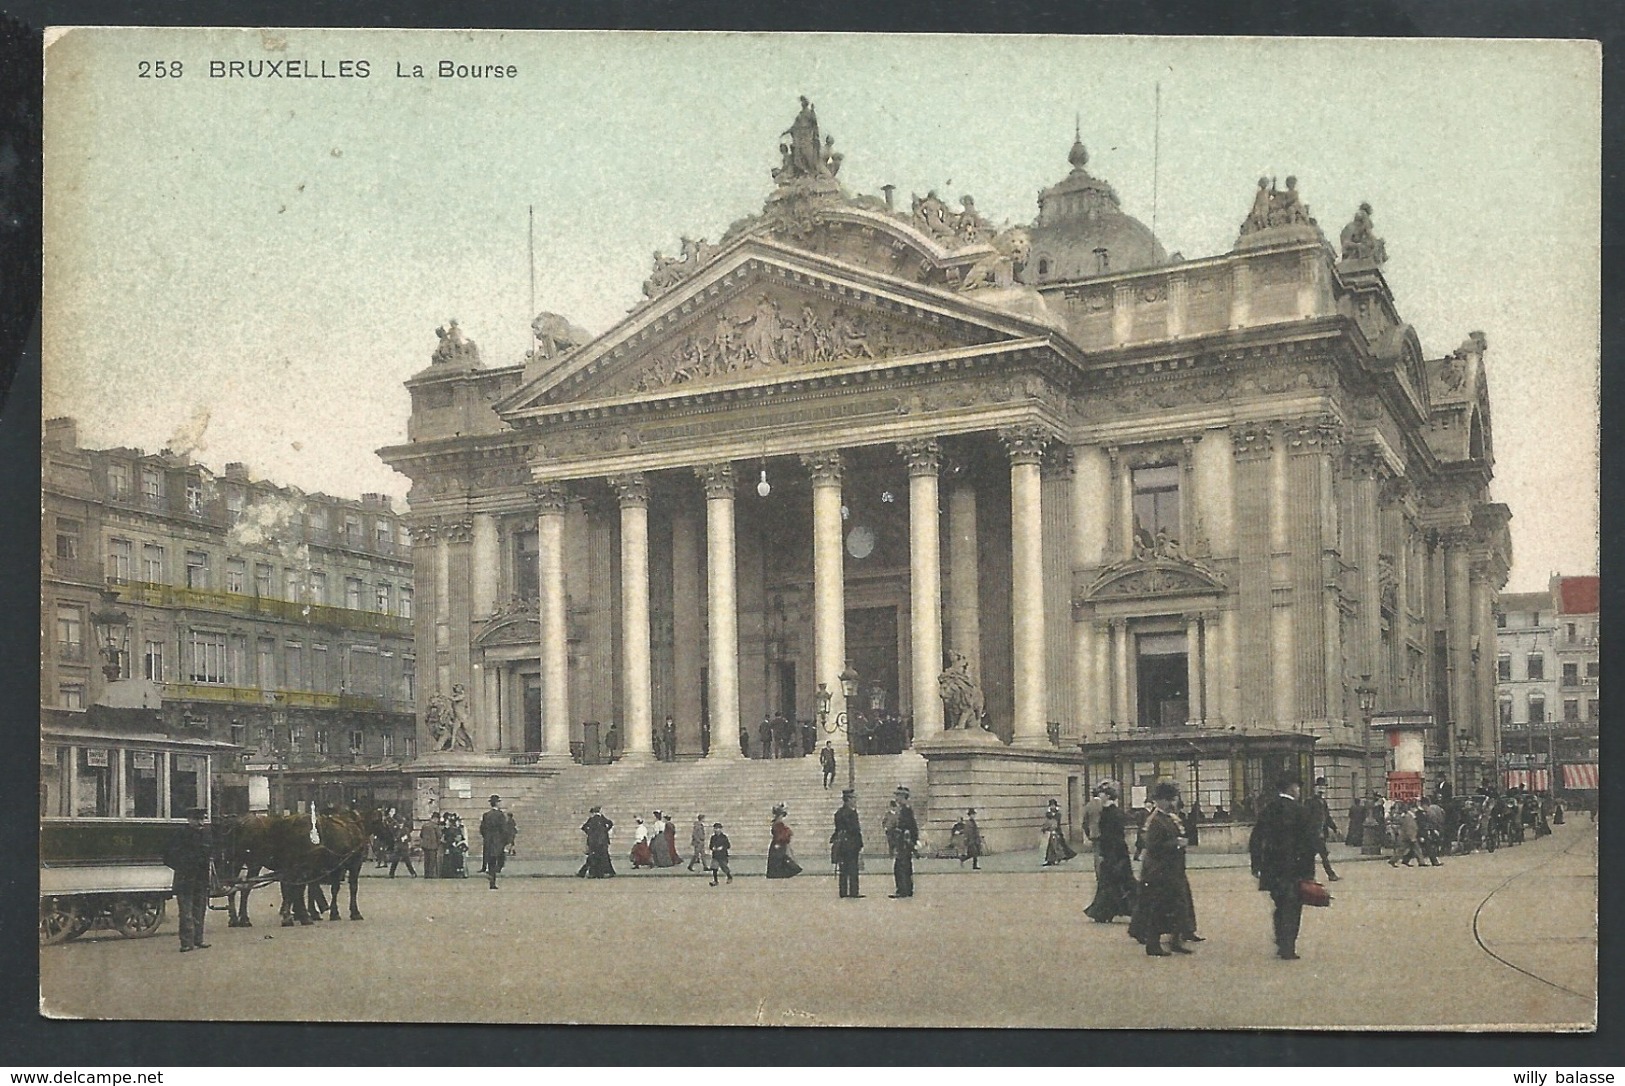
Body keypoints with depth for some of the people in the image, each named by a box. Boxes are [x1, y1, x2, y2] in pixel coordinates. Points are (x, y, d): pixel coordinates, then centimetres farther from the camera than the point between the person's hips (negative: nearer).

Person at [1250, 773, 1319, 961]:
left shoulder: (1268, 809, 4)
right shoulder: (1298, 810, -12)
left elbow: (1255, 839, 7)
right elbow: (1310, 840, -13)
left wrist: (1256, 864, 14)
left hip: (1272, 868, 5)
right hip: (1294, 868, -5)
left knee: (1280, 907, 18)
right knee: (1292, 908, 3)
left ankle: (1282, 945, 21)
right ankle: (1287, 950, 2)